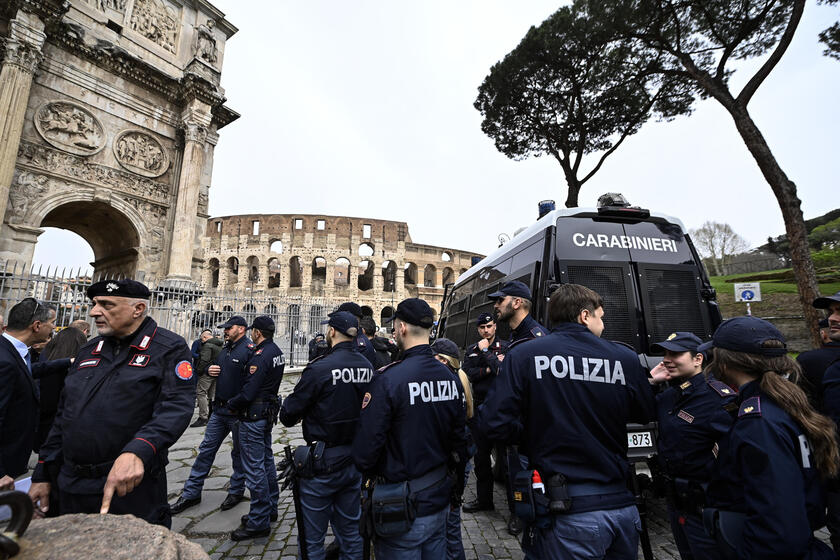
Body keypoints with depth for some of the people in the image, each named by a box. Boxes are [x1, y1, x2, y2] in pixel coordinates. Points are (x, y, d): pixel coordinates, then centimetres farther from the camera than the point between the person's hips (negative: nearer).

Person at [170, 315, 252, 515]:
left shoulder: (250, 350, -19)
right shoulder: (225, 350, 10)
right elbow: (215, 366, 25)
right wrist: (210, 369, 2)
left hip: (238, 412, -8)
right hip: (219, 409, 8)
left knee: (239, 453, 10)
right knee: (206, 449, 15)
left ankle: (236, 491, 29)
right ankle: (191, 493, 29)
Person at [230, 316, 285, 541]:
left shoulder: (260, 356, -22)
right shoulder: (277, 352, 7)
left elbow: (248, 393, -24)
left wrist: (231, 403, -5)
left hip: (253, 415, -10)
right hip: (269, 410, 10)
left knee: (254, 467, 0)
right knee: (266, 461, 19)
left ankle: (259, 522, 10)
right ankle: (270, 509, 33)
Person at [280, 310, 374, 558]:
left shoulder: (320, 368, -22)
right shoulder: (368, 367, -5)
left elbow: (288, 415, -14)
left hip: (323, 463, -5)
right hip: (355, 459, 6)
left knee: (312, 537, 15)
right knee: (350, 531, 23)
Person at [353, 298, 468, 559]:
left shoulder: (388, 379, -24)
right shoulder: (450, 376, -4)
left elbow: (366, 447, -22)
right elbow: (459, 436, 5)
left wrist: (369, 473, 1)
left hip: (403, 508, -6)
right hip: (440, 498, 6)